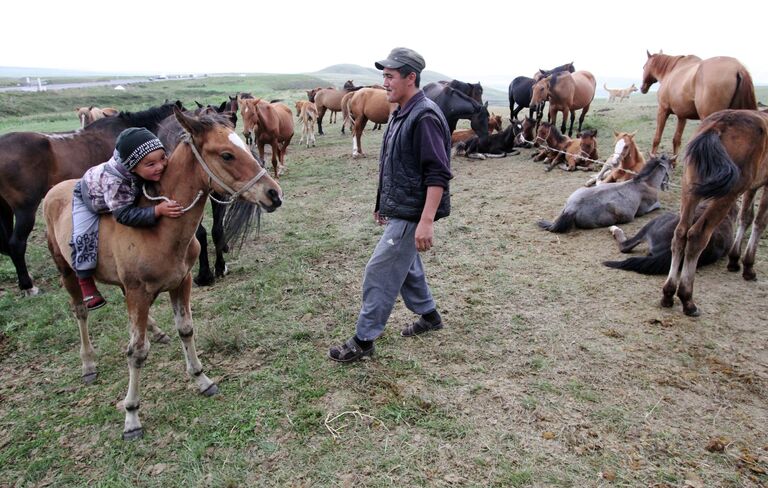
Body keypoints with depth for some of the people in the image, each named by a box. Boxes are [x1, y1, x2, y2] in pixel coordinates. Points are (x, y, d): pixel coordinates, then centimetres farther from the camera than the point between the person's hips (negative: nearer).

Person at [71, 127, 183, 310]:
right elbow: (125, 215, -47)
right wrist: (158, 210, -57)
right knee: (84, 237, -17)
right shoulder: (113, 181, -49)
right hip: (90, 199, -5)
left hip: (127, 197, 6)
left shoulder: (153, 170, -34)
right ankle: (85, 281, -1)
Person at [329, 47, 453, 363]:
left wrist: (427, 221, -29)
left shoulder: (424, 116, -19)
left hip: (411, 214, -10)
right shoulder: (401, 114, 11)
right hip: (398, 210, 10)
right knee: (404, 265, 21)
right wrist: (385, 204, 22)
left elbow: (438, 174, -25)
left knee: (380, 272, -5)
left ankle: (363, 340, 8)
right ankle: (429, 315, 41)